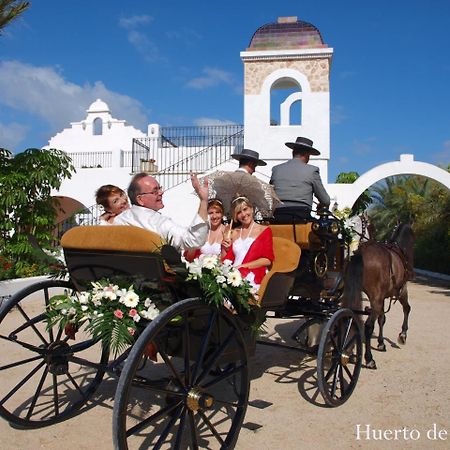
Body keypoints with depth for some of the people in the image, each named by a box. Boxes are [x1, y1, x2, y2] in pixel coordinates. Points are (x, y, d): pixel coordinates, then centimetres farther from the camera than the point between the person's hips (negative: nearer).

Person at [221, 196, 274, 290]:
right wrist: (225, 248, -1)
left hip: (253, 277, -3)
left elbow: (267, 260, -2)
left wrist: (242, 266, -9)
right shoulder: (234, 233, 20)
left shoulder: (264, 230, 9)